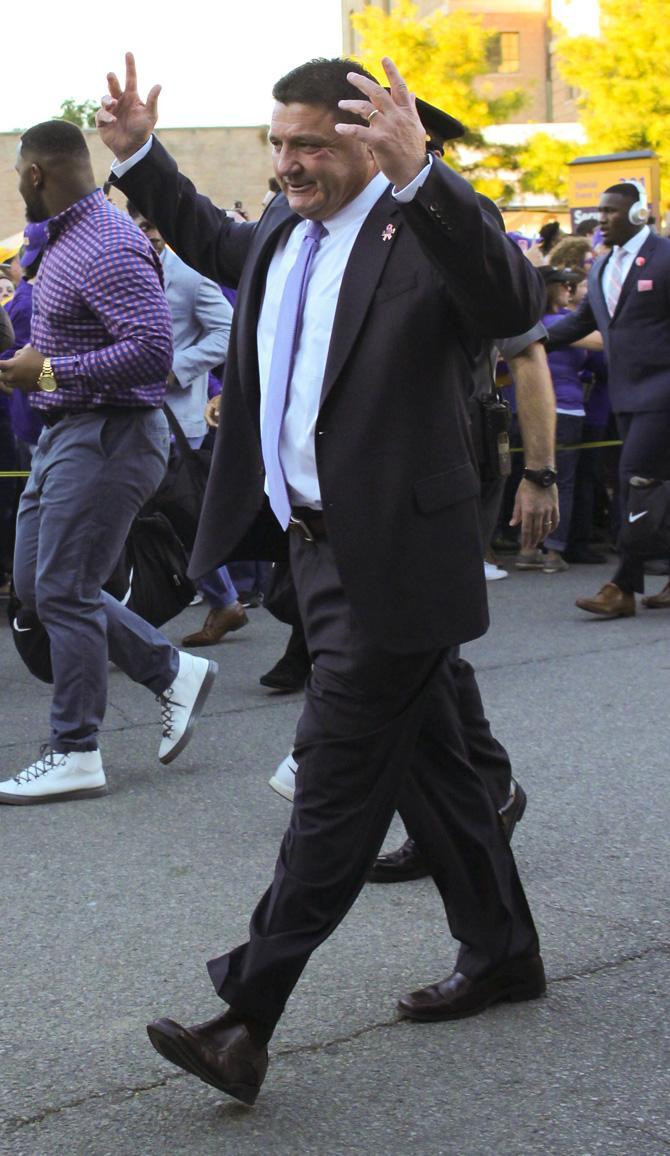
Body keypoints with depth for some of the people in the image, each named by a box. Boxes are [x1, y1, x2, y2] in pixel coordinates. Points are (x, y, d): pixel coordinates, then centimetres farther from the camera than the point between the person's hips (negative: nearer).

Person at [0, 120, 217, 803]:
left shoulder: (109, 248, -19)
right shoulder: (65, 239, 13)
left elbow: (152, 350, -26)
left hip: (107, 435, -11)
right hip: (65, 433, 11)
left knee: (63, 591, -6)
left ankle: (74, 755, 4)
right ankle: (173, 673, 22)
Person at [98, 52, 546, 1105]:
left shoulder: (423, 228, -15)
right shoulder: (284, 232, 10)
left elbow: (514, 302, -35)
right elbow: (218, 245, 33)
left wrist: (419, 175, -45)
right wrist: (140, 155, 24)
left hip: (390, 557, -9)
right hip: (320, 545, 9)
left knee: (336, 788, -6)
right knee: (426, 758, 19)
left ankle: (247, 1024, -3)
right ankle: (502, 954, 34)